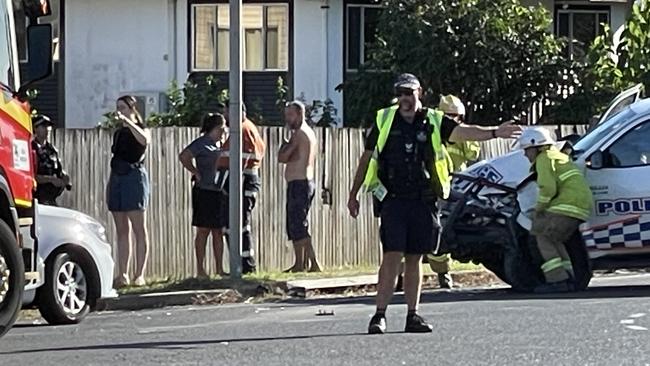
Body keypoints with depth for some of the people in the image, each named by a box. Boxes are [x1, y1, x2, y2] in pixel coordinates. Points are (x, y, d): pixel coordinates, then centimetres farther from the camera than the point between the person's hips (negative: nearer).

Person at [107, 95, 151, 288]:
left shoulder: (140, 129, -1)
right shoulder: (118, 133, 19)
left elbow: (144, 140, -25)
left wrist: (127, 122, -30)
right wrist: (109, 185, 16)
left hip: (134, 177, -7)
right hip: (117, 178, 7)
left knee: (139, 230, -6)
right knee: (121, 232, 5)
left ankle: (139, 275, -8)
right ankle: (122, 275, 6)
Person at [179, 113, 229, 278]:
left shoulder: (220, 144, 15)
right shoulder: (202, 143, -9)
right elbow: (184, 156, -20)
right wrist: (196, 172, -14)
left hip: (219, 192, 8)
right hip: (204, 191, -8)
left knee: (218, 231, 9)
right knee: (204, 231, -3)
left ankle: (219, 269, 13)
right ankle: (200, 270, 1)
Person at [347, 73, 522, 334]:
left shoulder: (433, 122, 6)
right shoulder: (384, 121, 6)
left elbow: (464, 132, -9)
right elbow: (366, 159, 14)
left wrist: (494, 132, -27)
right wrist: (353, 195, 16)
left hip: (424, 202, 2)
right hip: (393, 199, -2)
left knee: (415, 258, 8)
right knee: (392, 256, -11)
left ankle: (413, 316, 14)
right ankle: (380, 315, -10)